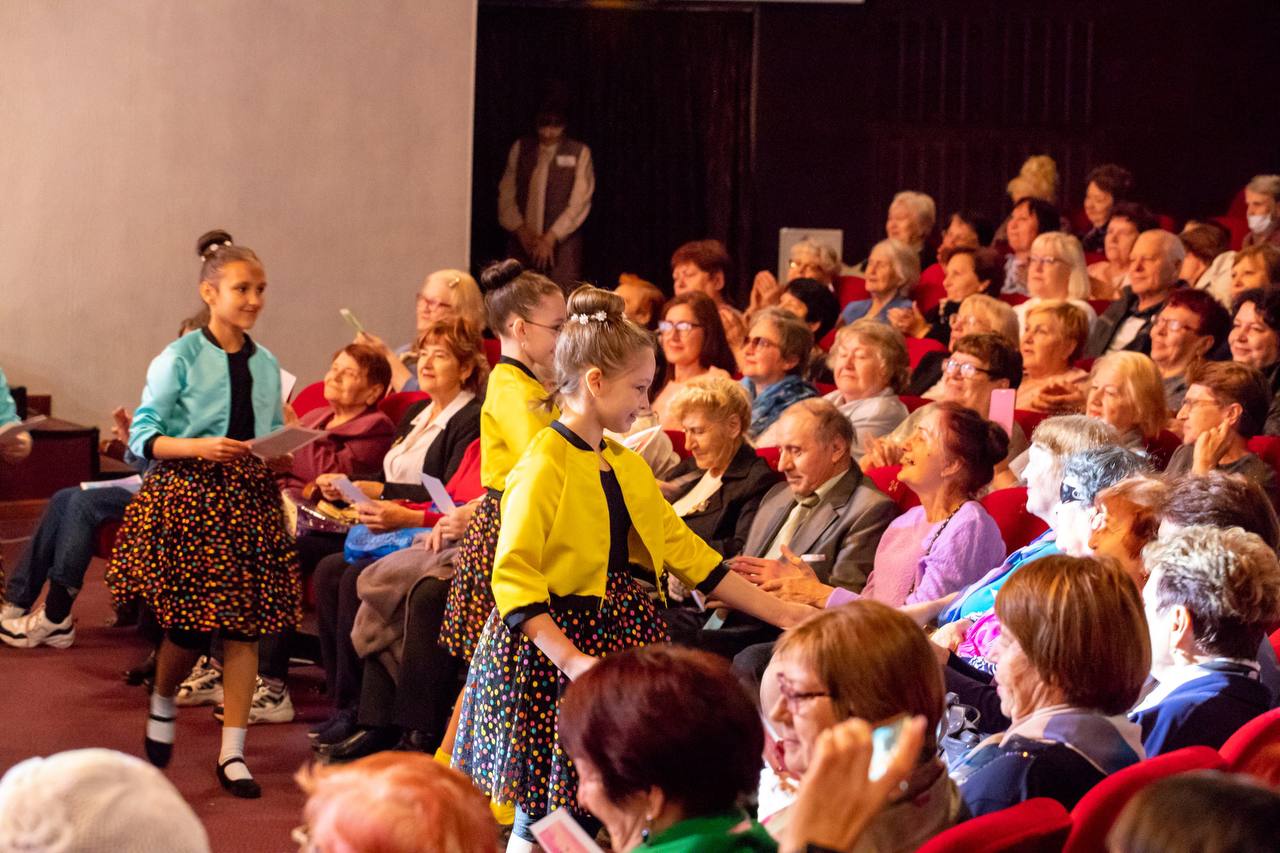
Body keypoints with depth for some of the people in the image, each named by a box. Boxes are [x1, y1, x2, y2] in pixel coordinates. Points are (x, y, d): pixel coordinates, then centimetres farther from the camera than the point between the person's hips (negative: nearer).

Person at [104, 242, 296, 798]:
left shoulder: (266, 366, 11)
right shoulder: (180, 359, -3)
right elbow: (143, 437, -6)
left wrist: (282, 455, -4)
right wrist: (197, 447, -20)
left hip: (250, 499, 4)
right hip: (187, 497, -4)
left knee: (244, 624, -1)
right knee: (188, 624, 0)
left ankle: (233, 752, 5)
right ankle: (163, 704, 33)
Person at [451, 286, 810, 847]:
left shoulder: (626, 467, 12)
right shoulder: (544, 467, -13)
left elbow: (686, 550, 16)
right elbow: (513, 580, -19)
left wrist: (780, 614, 13)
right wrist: (571, 660, -27)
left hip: (621, 633, 7)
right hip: (551, 644, -7)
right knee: (542, 820, -5)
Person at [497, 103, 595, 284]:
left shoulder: (579, 153, 1)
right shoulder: (520, 148, 10)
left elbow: (579, 203, -3)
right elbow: (506, 194, 9)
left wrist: (551, 238, -10)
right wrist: (520, 230, -4)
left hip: (561, 243, -3)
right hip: (522, 243, 3)